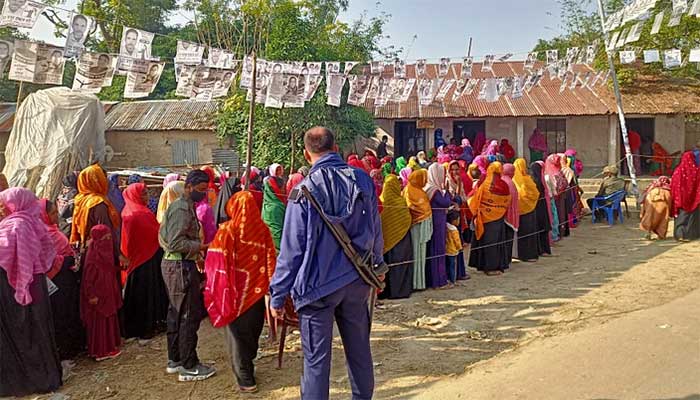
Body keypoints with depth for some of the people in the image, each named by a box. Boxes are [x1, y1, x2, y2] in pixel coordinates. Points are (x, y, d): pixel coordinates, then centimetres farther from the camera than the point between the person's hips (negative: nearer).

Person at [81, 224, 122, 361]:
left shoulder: (105, 253, 6)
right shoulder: (93, 257, -21)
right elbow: (88, 280, -21)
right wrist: (92, 296, -21)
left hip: (107, 295, 9)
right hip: (98, 298, -9)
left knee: (110, 320, 16)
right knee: (99, 323, 3)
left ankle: (110, 347, 28)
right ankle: (100, 352, 14)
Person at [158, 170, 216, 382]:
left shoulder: (184, 205, 15)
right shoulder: (182, 208, -17)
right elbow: (176, 243, -24)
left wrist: (197, 249, 13)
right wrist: (202, 246, -20)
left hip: (174, 264, 11)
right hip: (181, 266, -11)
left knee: (176, 313, 17)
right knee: (189, 316, -3)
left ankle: (174, 360, 28)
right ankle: (188, 366, 6)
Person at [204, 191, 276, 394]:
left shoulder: (227, 230, -11)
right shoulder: (263, 229, -4)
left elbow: (216, 262, -10)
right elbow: (270, 260, -2)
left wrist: (217, 288, 2)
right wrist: (269, 287, 5)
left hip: (236, 291, -3)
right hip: (258, 290, 3)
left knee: (238, 333, 10)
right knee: (253, 330, 18)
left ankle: (245, 379, 14)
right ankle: (248, 368, 32)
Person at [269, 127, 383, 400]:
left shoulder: (304, 190, -13)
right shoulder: (363, 181, -1)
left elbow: (292, 248, -12)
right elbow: (376, 232, 8)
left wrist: (277, 295, -3)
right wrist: (376, 266, 23)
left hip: (317, 285, -4)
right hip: (356, 281, 4)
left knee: (317, 359, 6)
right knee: (359, 349, 20)